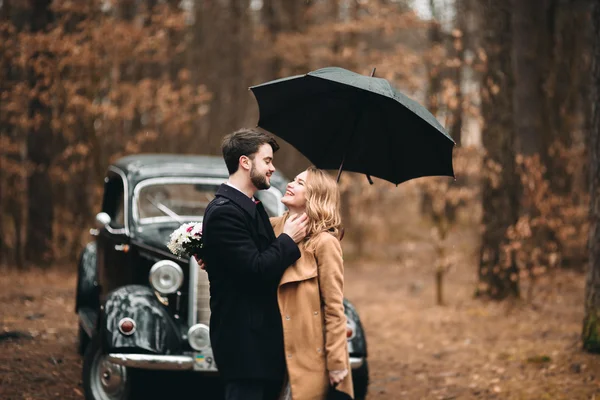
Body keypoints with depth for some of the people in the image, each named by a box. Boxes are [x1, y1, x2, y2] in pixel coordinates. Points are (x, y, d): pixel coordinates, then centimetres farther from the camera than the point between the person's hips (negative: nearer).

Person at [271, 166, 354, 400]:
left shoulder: (324, 242, -12)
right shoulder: (276, 228, 6)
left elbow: (334, 309, -12)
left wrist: (337, 364, -13)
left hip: (310, 355, -6)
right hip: (278, 352, 6)